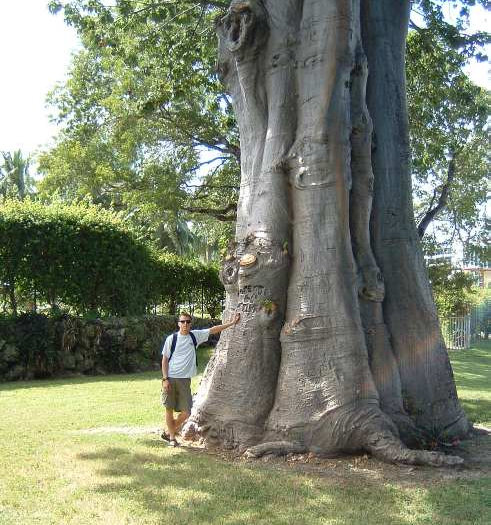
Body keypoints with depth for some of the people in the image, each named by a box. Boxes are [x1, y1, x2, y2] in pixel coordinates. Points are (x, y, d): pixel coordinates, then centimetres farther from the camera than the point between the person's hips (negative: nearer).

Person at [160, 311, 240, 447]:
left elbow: (213, 330, 6)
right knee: (169, 409, 2)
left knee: (186, 412, -1)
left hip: (185, 379, 3)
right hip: (170, 378, -2)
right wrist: (165, 379, -7)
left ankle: (168, 433, 19)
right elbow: (165, 359, 1)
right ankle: (172, 437, 18)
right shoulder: (171, 339, -1)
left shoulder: (195, 336, 6)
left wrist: (231, 323, 0)